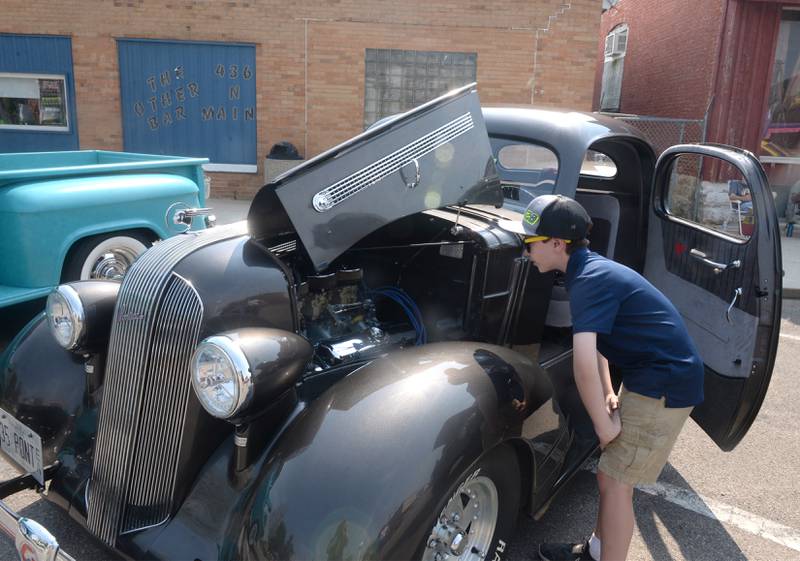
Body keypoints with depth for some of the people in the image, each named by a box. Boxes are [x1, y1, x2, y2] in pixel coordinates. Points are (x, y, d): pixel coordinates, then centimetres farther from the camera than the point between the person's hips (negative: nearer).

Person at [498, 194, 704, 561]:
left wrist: (603, 423, -22)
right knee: (612, 473, 19)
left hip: (665, 387, -10)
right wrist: (609, 393, 11)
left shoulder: (590, 280, -23)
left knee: (614, 481, -2)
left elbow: (584, 362, -34)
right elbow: (596, 341, 19)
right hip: (648, 379, 10)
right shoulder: (591, 268, 8)